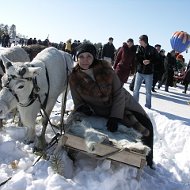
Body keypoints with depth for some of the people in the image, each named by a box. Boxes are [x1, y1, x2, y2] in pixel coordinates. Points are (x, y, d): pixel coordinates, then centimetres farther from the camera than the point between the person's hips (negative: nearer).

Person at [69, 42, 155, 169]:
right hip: (104, 113, -2)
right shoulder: (74, 79, -14)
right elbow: (78, 102, -5)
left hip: (123, 103, 3)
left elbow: (119, 93, -15)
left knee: (146, 127, 4)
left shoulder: (105, 68, -16)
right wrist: (82, 108, -29)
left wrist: (115, 117, -24)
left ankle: (147, 160, 29)